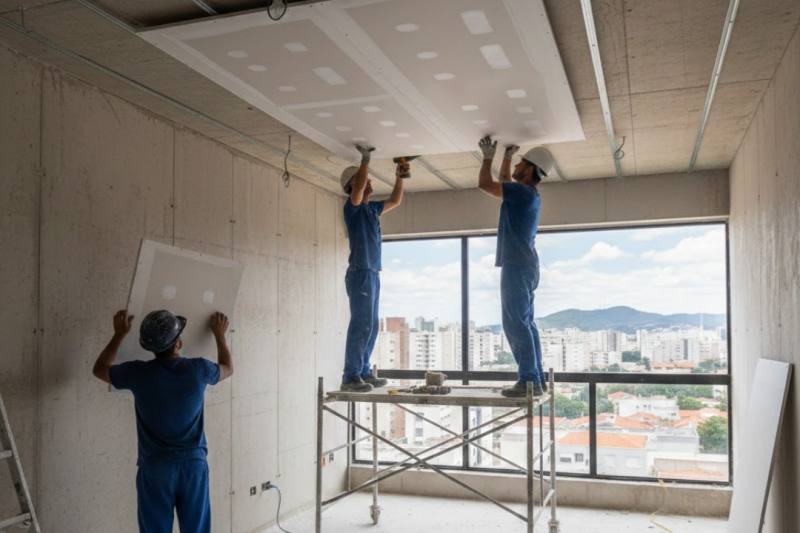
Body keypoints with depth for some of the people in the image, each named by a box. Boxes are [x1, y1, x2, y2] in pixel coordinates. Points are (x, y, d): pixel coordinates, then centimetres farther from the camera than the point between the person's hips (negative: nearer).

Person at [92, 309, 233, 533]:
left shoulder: (138, 373, -9)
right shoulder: (198, 370, -8)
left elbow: (100, 369, 13)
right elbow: (228, 369, 17)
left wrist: (119, 334, 20)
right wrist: (219, 335, 29)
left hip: (155, 467, -1)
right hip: (194, 464, 1)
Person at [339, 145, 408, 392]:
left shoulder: (371, 209, 19)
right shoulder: (353, 206, -5)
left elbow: (395, 201, 32)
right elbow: (357, 189, -26)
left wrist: (399, 177, 22)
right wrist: (366, 159, -21)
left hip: (372, 274, 9)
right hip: (360, 273, -9)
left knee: (370, 326, 10)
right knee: (361, 325, -13)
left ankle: (364, 372, 15)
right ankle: (350, 377, -11)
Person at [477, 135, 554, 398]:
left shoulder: (522, 192, -12)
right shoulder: (526, 193, 17)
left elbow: (484, 184, -10)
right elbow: (504, 181, 37)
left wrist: (488, 157, 4)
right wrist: (506, 158, 28)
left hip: (517, 266, -10)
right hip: (524, 265, 10)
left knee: (516, 324, -12)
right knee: (525, 323, 10)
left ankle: (529, 381, -14)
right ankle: (537, 379, 12)